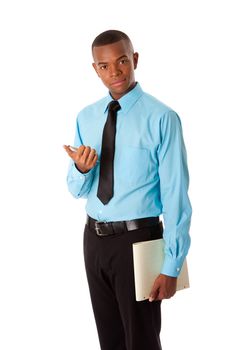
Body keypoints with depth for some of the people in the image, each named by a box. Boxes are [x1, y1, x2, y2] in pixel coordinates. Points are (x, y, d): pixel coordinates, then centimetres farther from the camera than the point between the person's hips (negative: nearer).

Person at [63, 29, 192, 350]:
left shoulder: (161, 118, -15)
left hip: (137, 240, -5)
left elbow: (175, 195, -14)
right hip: (94, 238, 6)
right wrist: (82, 170, -14)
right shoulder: (86, 118, 5)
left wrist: (171, 266, -16)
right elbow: (77, 190, 10)